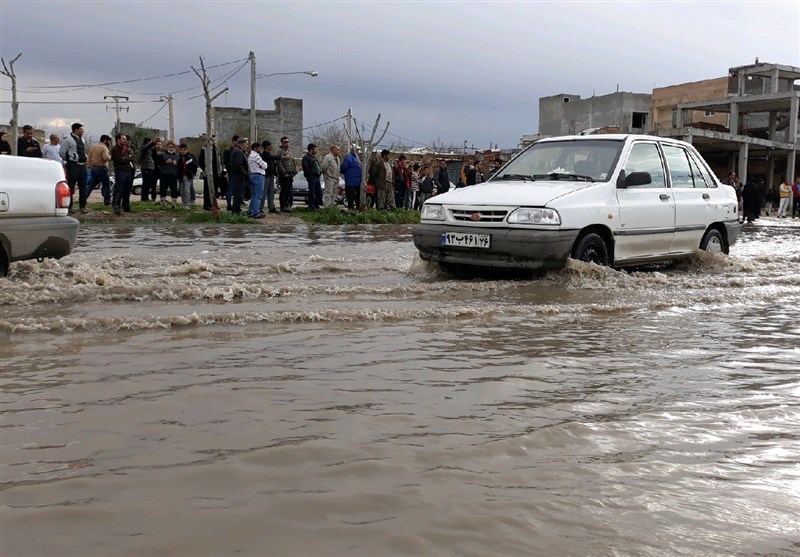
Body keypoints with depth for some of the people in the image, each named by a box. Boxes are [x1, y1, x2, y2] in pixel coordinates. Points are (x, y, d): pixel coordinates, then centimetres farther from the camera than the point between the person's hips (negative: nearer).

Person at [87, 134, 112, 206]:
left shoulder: (92, 147, 15)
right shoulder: (104, 147, -10)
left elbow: (89, 158, 16)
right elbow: (105, 158, -25)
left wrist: (89, 166, 20)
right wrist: (110, 156, -5)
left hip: (93, 168, 8)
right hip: (101, 168, -8)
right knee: (106, 185, 1)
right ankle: (107, 201, 1)